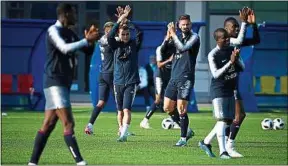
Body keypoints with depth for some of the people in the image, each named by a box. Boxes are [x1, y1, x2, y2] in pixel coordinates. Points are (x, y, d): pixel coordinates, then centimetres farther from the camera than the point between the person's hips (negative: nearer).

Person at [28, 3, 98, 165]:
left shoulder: (70, 33, 16)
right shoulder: (53, 30, -10)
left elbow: (88, 51, 21)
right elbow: (65, 48, -27)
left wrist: (90, 40, 1)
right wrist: (87, 40, -23)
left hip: (64, 83, 9)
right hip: (55, 82, -9)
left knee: (48, 124, 9)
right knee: (68, 123, -14)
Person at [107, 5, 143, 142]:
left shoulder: (134, 44, 2)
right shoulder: (116, 45, 4)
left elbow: (140, 33, -14)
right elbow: (110, 36, -16)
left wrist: (127, 20, -18)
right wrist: (120, 21, -23)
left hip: (131, 82, -2)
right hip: (118, 82, 3)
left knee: (126, 109, -13)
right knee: (120, 110, 10)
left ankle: (124, 134, -19)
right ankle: (121, 131, 25)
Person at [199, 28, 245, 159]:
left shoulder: (232, 49, 6)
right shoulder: (213, 55, -13)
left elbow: (242, 68, 8)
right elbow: (216, 74, -18)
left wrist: (237, 59, -12)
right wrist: (230, 62, -26)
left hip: (231, 89, 7)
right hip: (219, 90, -7)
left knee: (228, 120, 8)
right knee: (222, 119, -14)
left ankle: (206, 142, 22)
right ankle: (222, 151, -14)